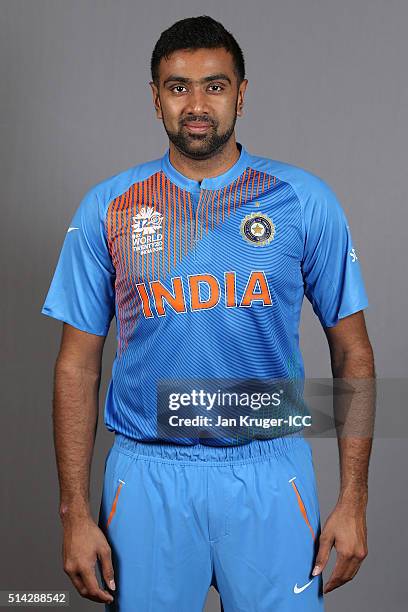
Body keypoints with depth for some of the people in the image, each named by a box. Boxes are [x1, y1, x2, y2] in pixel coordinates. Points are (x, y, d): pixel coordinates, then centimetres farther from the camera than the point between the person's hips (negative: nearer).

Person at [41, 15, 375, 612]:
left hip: (270, 471, 0)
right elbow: (78, 365, 3)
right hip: (146, 476, 1)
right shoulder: (108, 208, 1)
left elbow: (351, 351, 3)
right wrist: (76, 513, -2)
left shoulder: (304, 201, 0)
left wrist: (353, 499, -2)